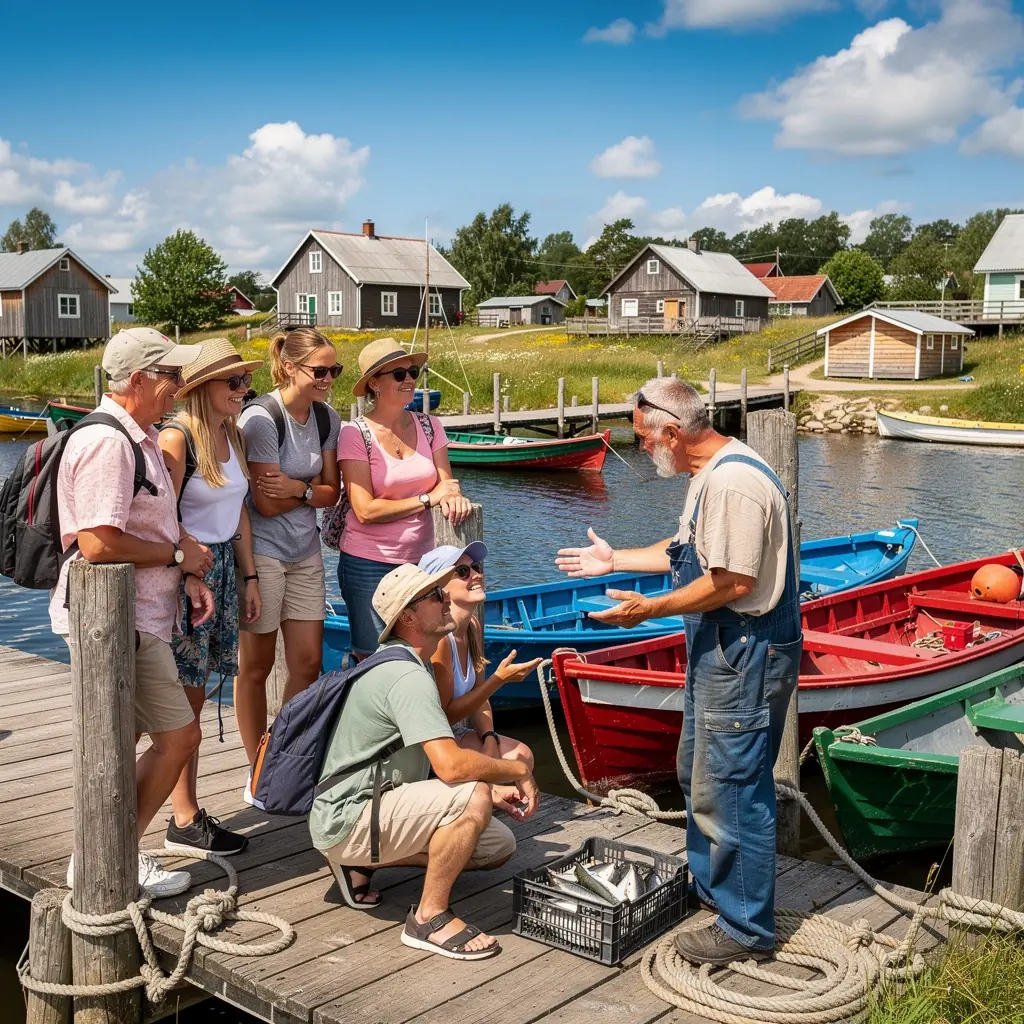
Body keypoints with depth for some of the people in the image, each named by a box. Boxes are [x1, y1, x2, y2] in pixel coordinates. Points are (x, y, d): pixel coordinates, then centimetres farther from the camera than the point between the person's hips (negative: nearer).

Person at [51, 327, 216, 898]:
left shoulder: (141, 437, 16)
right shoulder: (105, 442, -19)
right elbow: (99, 543, -26)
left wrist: (189, 576, 6)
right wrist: (179, 556, -13)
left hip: (137, 616, 10)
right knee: (179, 738, -5)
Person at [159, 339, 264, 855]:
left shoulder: (232, 434, 10)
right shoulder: (177, 438, -14)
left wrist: (249, 577, 14)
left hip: (224, 569, 8)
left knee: (194, 697, 11)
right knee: (184, 702, 0)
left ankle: (188, 813, 19)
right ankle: (185, 822, 9)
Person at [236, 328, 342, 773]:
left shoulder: (327, 418, 5)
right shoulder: (261, 418, -16)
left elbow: (331, 493, 3)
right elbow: (267, 502, -17)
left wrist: (299, 489, -15)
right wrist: (315, 488, -6)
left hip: (305, 551, 7)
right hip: (261, 549, -6)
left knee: (308, 663, 7)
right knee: (256, 665, 6)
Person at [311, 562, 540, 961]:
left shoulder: (408, 664, 14)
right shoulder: (408, 677, -21)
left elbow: (438, 761, 20)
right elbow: (451, 765, -33)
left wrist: (496, 786, 8)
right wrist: (519, 771, -16)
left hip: (380, 801, 11)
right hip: (345, 819, -10)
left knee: (500, 846, 9)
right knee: (473, 798, -30)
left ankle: (362, 862, 13)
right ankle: (429, 918, -13)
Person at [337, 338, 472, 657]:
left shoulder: (429, 426, 4)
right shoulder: (356, 434, -10)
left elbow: (446, 484, 2)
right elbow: (365, 511, -16)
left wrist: (451, 496, -22)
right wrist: (428, 499, -15)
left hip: (420, 559, 4)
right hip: (369, 565, -4)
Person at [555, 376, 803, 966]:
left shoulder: (733, 482, -23)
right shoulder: (710, 474, 13)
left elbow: (731, 582, -26)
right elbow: (686, 551, 22)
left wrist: (652, 608, -17)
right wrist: (614, 560, 24)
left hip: (747, 652, -11)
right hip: (721, 650, 11)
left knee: (729, 788, -3)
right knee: (700, 774, 22)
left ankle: (747, 928, 10)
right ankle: (711, 885, 39)